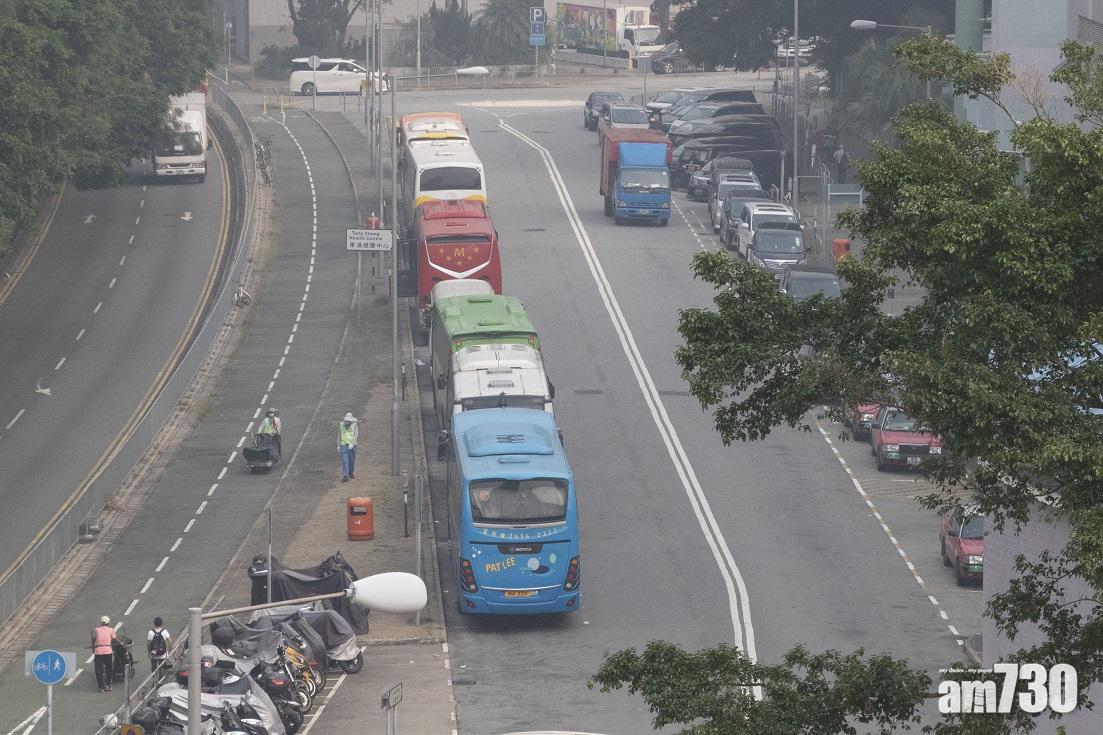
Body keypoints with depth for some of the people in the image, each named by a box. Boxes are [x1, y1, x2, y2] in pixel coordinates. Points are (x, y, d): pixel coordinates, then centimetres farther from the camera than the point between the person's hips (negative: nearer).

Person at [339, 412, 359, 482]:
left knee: (352, 460, 14)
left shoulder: (354, 425, -8)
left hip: (352, 445, 0)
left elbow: (356, 435, -15)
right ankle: (346, 477, -11)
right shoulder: (341, 425, -2)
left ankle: (351, 473, 35)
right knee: (344, 461, -9)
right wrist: (338, 445, 9)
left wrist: (352, 444, -26)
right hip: (344, 445, 0)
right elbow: (339, 435, 7)